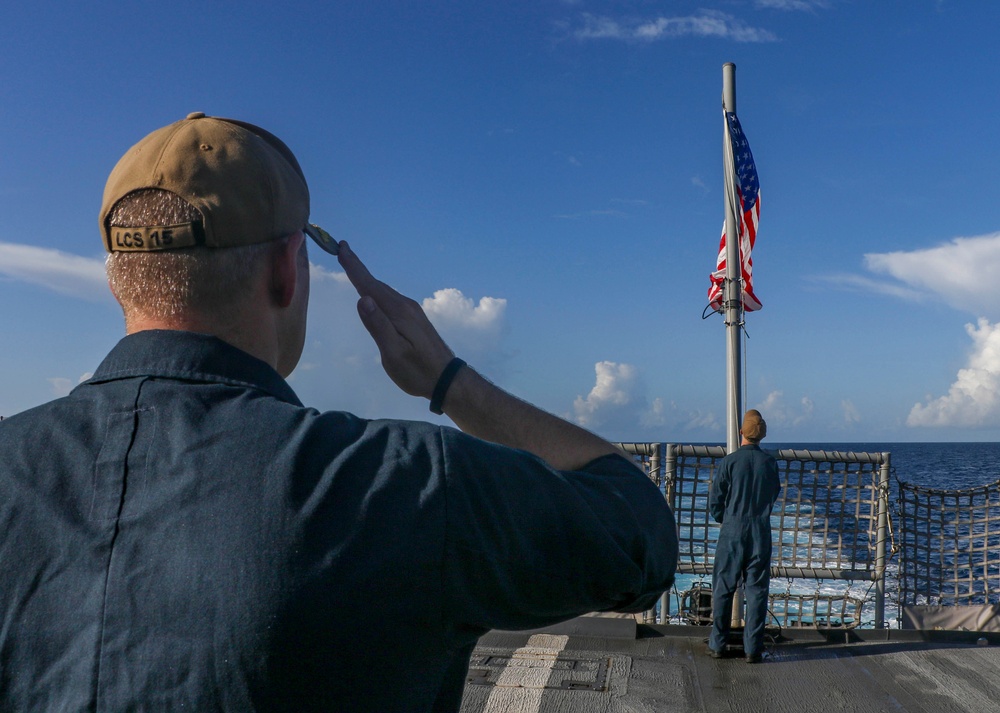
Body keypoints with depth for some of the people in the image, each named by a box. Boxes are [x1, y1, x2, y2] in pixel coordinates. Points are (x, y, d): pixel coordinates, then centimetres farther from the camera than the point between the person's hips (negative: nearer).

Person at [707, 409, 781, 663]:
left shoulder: (729, 461, -8)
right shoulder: (769, 462, -1)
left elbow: (714, 502, -3)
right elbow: (775, 493, 14)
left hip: (732, 532, -1)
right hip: (761, 533, 2)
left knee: (723, 589, 8)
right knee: (757, 590, 6)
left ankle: (718, 644, 12)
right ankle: (753, 648, 7)